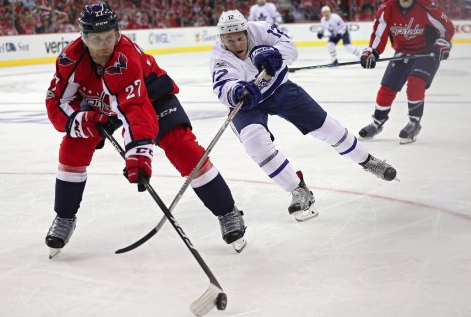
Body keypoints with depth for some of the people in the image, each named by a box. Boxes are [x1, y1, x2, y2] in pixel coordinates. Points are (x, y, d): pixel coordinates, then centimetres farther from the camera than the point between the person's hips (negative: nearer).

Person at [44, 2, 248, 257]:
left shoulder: (126, 58, -42)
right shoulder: (71, 59, -27)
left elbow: (136, 109, -54)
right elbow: (57, 103, -18)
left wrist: (139, 151, -67)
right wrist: (81, 120, -36)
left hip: (150, 93, -4)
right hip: (100, 103, 5)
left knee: (183, 148, -19)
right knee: (73, 148, -11)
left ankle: (228, 214, -9)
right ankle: (64, 219, 8)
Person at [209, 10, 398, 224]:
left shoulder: (258, 30, -23)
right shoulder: (220, 58, -27)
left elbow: (289, 48, -26)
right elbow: (223, 87, -45)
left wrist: (274, 54, -48)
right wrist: (237, 91, -69)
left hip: (279, 88, 2)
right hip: (246, 104, -1)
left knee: (323, 125, 4)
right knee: (255, 139, -29)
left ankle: (366, 160, 28)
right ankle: (299, 191, -18)